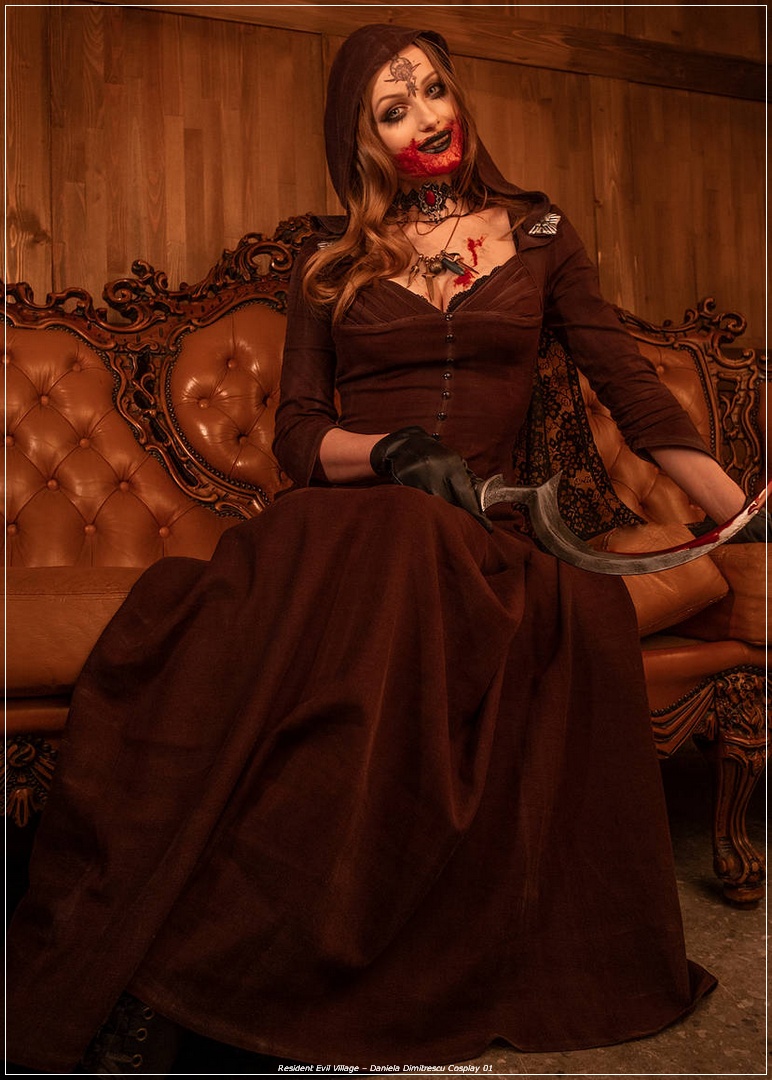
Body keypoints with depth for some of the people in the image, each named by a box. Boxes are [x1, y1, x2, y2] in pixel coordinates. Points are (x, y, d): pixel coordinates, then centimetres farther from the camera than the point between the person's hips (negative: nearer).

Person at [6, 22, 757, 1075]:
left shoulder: (536, 230, 18)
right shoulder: (334, 258, 17)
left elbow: (629, 382, 11)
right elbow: (296, 432, 9)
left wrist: (740, 505, 2)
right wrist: (392, 453, -11)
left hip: (473, 531, 1)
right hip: (338, 514, 0)